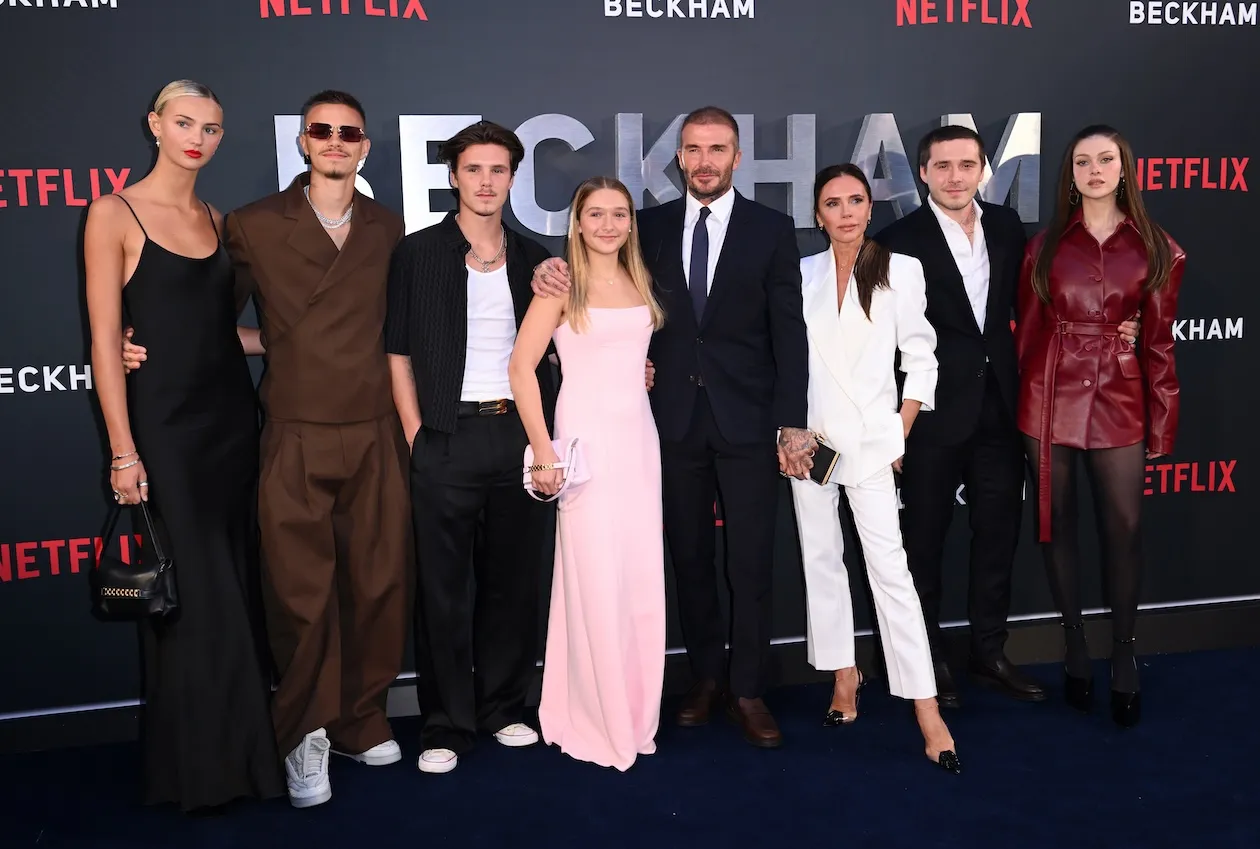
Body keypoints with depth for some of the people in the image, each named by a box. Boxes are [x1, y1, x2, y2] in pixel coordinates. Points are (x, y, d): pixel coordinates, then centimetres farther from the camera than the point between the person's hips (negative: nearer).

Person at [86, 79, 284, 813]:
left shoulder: (217, 220, 11)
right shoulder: (115, 214, -6)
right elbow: (107, 341, -10)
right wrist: (123, 452, -14)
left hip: (232, 415, 6)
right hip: (166, 424, -6)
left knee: (240, 590, 11)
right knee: (194, 599, 0)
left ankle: (243, 746, 25)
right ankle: (198, 765, 17)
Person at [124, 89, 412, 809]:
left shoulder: (387, 229, 10)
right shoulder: (254, 227, 4)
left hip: (375, 436, 2)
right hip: (296, 442, -2)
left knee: (379, 585, 7)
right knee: (302, 595, 1)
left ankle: (362, 722, 26)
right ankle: (305, 736, 21)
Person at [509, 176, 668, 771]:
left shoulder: (639, 282, 13)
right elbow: (521, 367, -10)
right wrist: (544, 452, -14)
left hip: (640, 437, 6)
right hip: (588, 437, -5)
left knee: (643, 577, 7)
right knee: (594, 578, -2)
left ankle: (634, 711, 23)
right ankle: (596, 721, 14)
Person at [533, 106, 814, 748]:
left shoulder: (772, 230, 1)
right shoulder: (651, 226, 7)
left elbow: (789, 333, -3)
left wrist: (792, 425, -9)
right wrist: (555, 268, -9)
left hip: (747, 421, -2)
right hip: (675, 418, 2)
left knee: (750, 561, 2)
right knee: (689, 555, 11)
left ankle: (747, 689, 16)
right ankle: (706, 675, 27)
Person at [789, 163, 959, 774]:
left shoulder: (901, 271, 0)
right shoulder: (802, 274, 6)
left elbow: (920, 359, 1)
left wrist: (900, 433, -4)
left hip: (870, 438, -3)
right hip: (808, 436, 4)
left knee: (889, 565, -9)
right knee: (820, 556, 8)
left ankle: (927, 711, -7)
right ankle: (843, 674, 22)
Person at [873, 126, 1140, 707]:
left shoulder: (1007, 226, 6)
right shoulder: (899, 240, -9)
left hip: (998, 407, 5)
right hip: (934, 412, -5)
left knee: (998, 533, 14)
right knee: (924, 539, 9)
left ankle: (989, 653, 30)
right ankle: (928, 659, 24)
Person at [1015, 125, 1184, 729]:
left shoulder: (1156, 250, 3)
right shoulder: (1046, 244, 5)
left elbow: (1159, 344, 3)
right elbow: (1027, 331, 5)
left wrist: (1163, 424, -1)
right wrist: (1022, 409, 1)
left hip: (1120, 401, -1)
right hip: (1050, 399, 1)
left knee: (1124, 529, 2)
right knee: (1057, 523, 8)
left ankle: (1124, 658, 18)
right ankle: (1075, 649, 23)